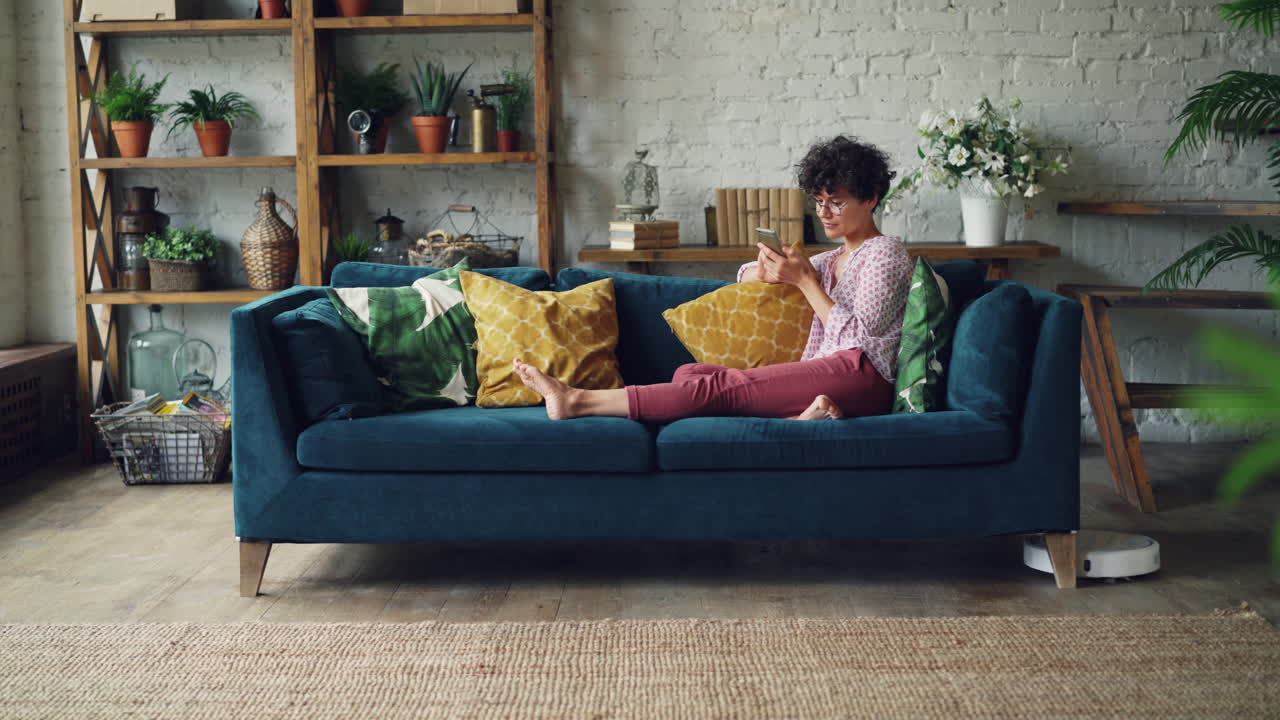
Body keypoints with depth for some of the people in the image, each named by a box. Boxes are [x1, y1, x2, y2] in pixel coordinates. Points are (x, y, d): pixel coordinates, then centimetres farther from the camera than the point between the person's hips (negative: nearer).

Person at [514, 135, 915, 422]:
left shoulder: (885, 253, 4)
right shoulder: (832, 261, 30)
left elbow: (858, 336, -8)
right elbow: (745, 277, 29)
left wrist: (804, 280, -8)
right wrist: (769, 270, 4)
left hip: (859, 376, -8)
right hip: (821, 379, 8)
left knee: (721, 385, -23)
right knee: (691, 374, -14)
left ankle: (577, 402, -29)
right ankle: (799, 419, -38)